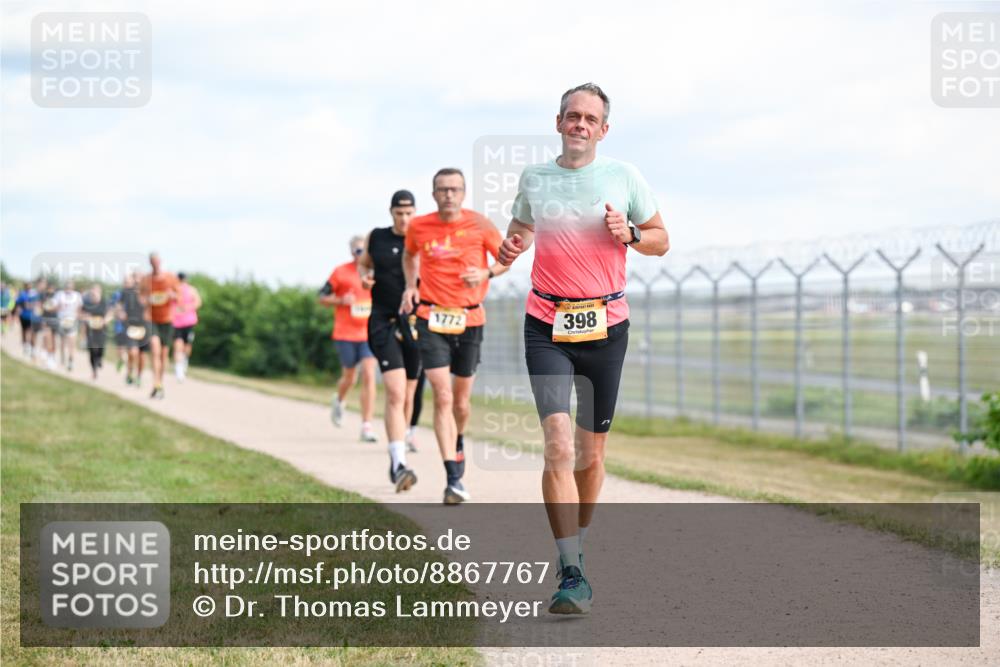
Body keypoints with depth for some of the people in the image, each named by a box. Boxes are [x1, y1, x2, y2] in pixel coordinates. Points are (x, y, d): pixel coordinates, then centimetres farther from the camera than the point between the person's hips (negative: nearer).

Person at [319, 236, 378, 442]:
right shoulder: (341, 272, -2)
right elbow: (322, 298, 2)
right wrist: (341, 300, -14)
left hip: (369, 334, 1)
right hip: (345, 334, -1)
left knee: (369, 375, -11)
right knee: (349, 378, 9)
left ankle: (366, 426, -9)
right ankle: (339, 400, 46)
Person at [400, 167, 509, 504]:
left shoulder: (479, 225, -4)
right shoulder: (419, 227, 0)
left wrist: (486, 273, -13)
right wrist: (410, 286, 7)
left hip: (470, 320, 1)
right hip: (432, 319, -1)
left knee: (461, 401, 11)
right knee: (442, 398, -14)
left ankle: (458, 443, 46)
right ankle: (453, 480, -16)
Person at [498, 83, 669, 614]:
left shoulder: (624, 177, 4)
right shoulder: (533, 178, 7)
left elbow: (661, 240, 11)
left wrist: (628, 235, -9)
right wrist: (511, 246, 2)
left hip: (606, 325, 1)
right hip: (546, 326, -1)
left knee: (592, 452, 8)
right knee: (558, 446, -16)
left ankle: (576, 547, 30)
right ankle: (572, 573, -17)